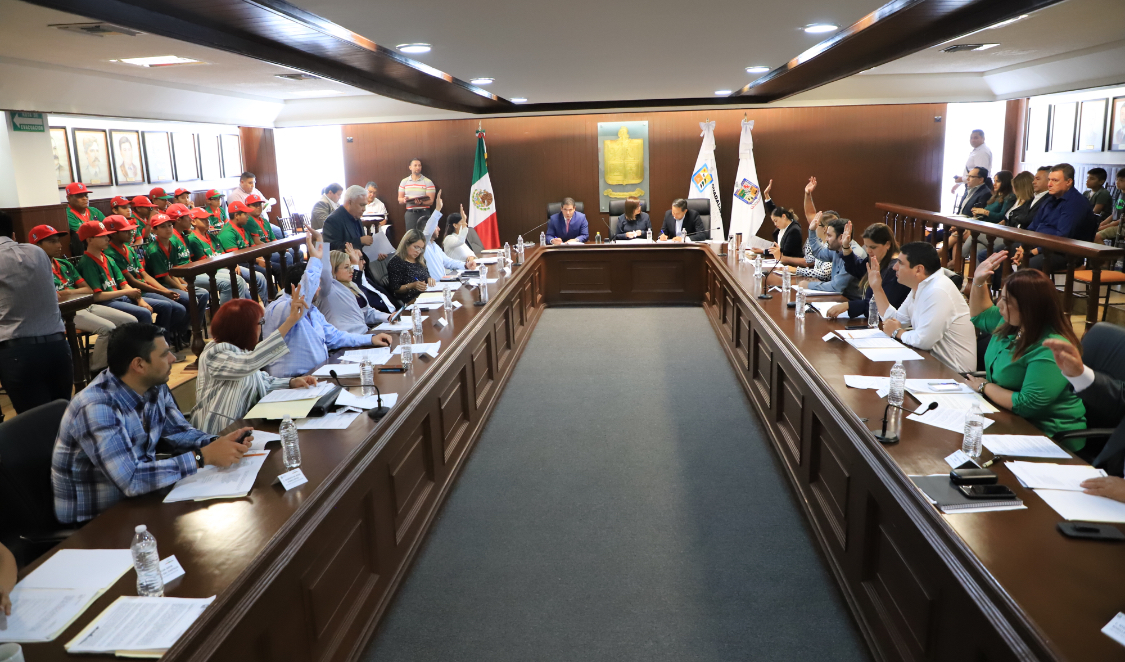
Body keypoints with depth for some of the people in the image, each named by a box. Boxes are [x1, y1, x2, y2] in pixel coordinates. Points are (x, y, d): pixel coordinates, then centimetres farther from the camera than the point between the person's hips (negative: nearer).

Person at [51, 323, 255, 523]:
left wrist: (218, 443, -13)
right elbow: (131, 480, -34)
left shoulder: (155, 388, -5)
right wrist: (203, 457, -30)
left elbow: (178, 432, 7)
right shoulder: (98, 408, -28)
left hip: (136, 499, 7)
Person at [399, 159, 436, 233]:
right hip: (410, 213, 2)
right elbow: (400, 200, 12)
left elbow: (430, 201, -5)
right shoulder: (404, 182, 10)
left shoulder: (428, 182, 1)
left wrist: (421, 202, -24)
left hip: (423, 213, -2)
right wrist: (404, 200, -11)